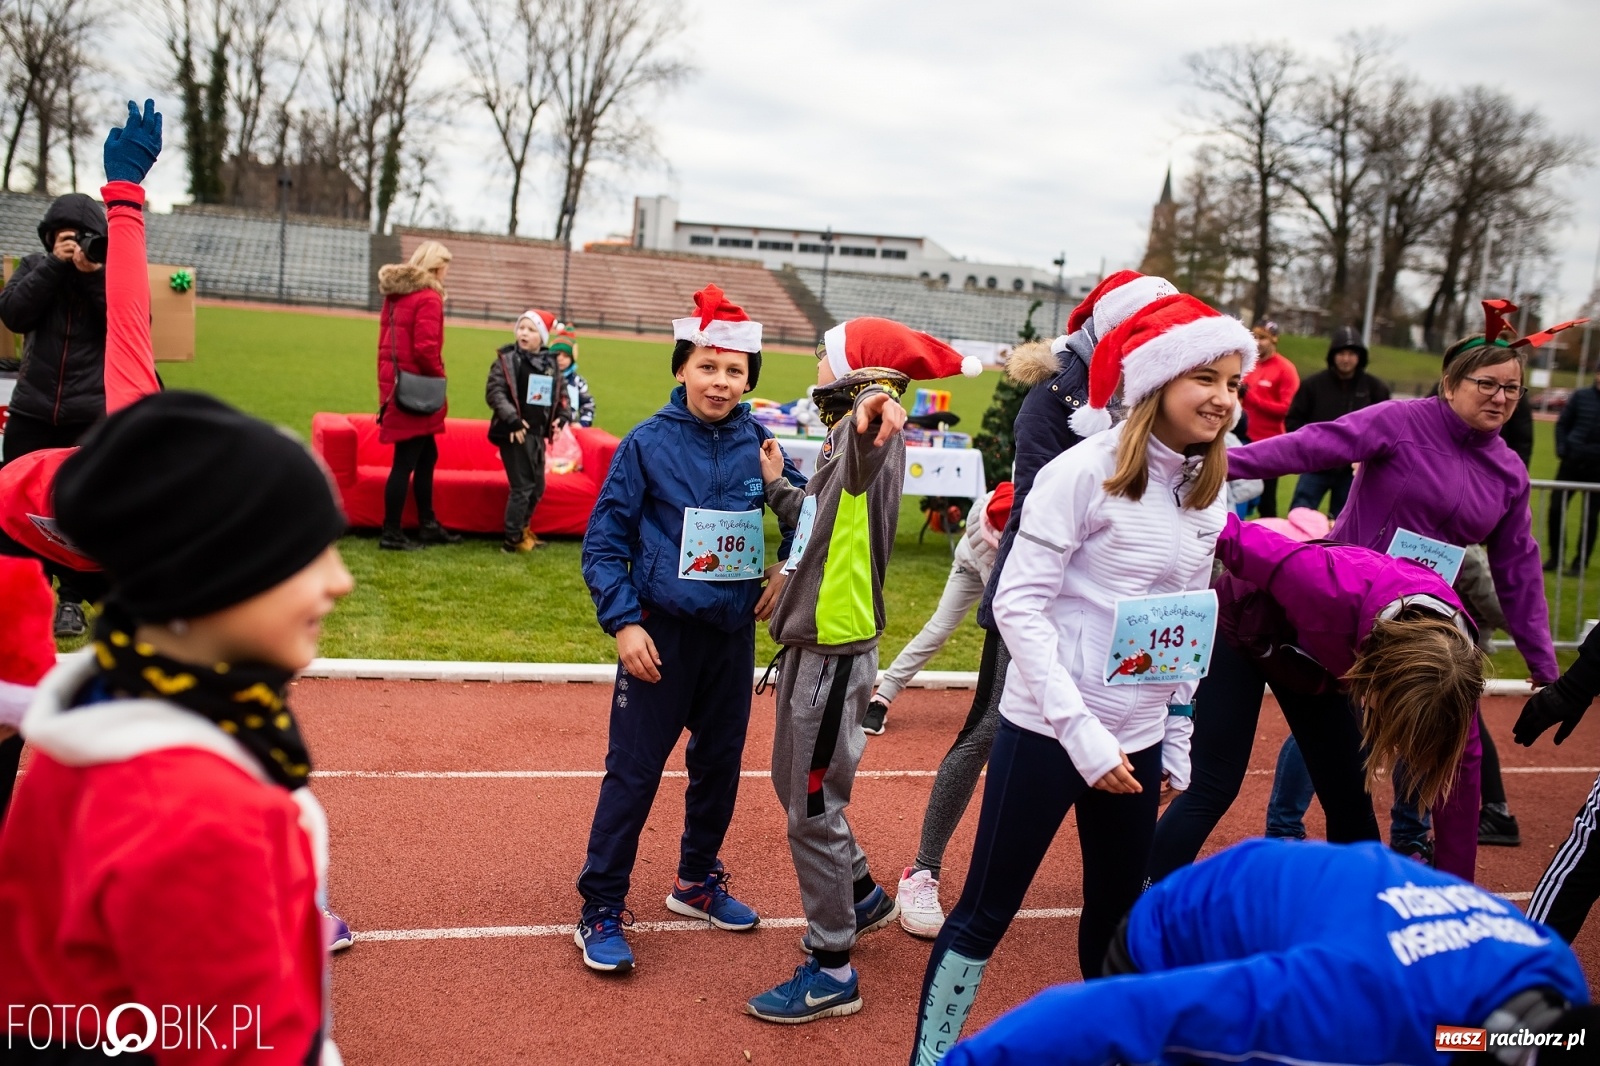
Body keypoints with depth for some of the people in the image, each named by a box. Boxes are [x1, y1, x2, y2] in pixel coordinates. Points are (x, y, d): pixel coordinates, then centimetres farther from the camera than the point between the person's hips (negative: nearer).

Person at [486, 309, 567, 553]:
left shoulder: (551, 362, 9)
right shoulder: (507, 358, -7)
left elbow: (560, 393, 20)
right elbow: (493, 391, -15)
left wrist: (561, 416, 5)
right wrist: (512, 419, -22)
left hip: (537, 433, 6)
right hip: (515, 433, -6)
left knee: (537, 486, 17)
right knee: (522, 486, -5)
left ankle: (522, 529, 35)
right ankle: (512, 540, 6)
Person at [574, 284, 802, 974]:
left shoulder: (758, 443, 0)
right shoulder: (648, 443, -8)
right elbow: (604, 542, -7)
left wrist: (786, 568, 1)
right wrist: (623, 623, -14)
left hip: (734, 631, 4)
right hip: (662, 631, -4)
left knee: (721, 761, 16)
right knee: (634, 769, 0)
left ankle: (697, 881, 36)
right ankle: (601, 908, 14)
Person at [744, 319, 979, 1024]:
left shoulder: (867, 434, -18)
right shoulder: (842, 439, 14)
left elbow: (864, 455, -45)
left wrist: (873, 412, -66)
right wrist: (777, 485, 28)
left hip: (835, 653, -10)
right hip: (809, 645, 10)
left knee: (813, 809, -2)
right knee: (794, 788, 24)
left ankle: (832, 971, 12)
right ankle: (862, 898, 44)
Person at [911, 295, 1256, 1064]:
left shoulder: (1207, 494, 6)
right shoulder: (1087, 469, -14)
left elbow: (1190, 629, 14)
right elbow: (1018, 604, -17)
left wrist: (1178, 740, 12)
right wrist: (1081, 730, -21)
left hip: (1137, 741, 6)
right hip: (1049, 730, -6)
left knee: (1118, 915, 18)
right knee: (986, 913, 3)